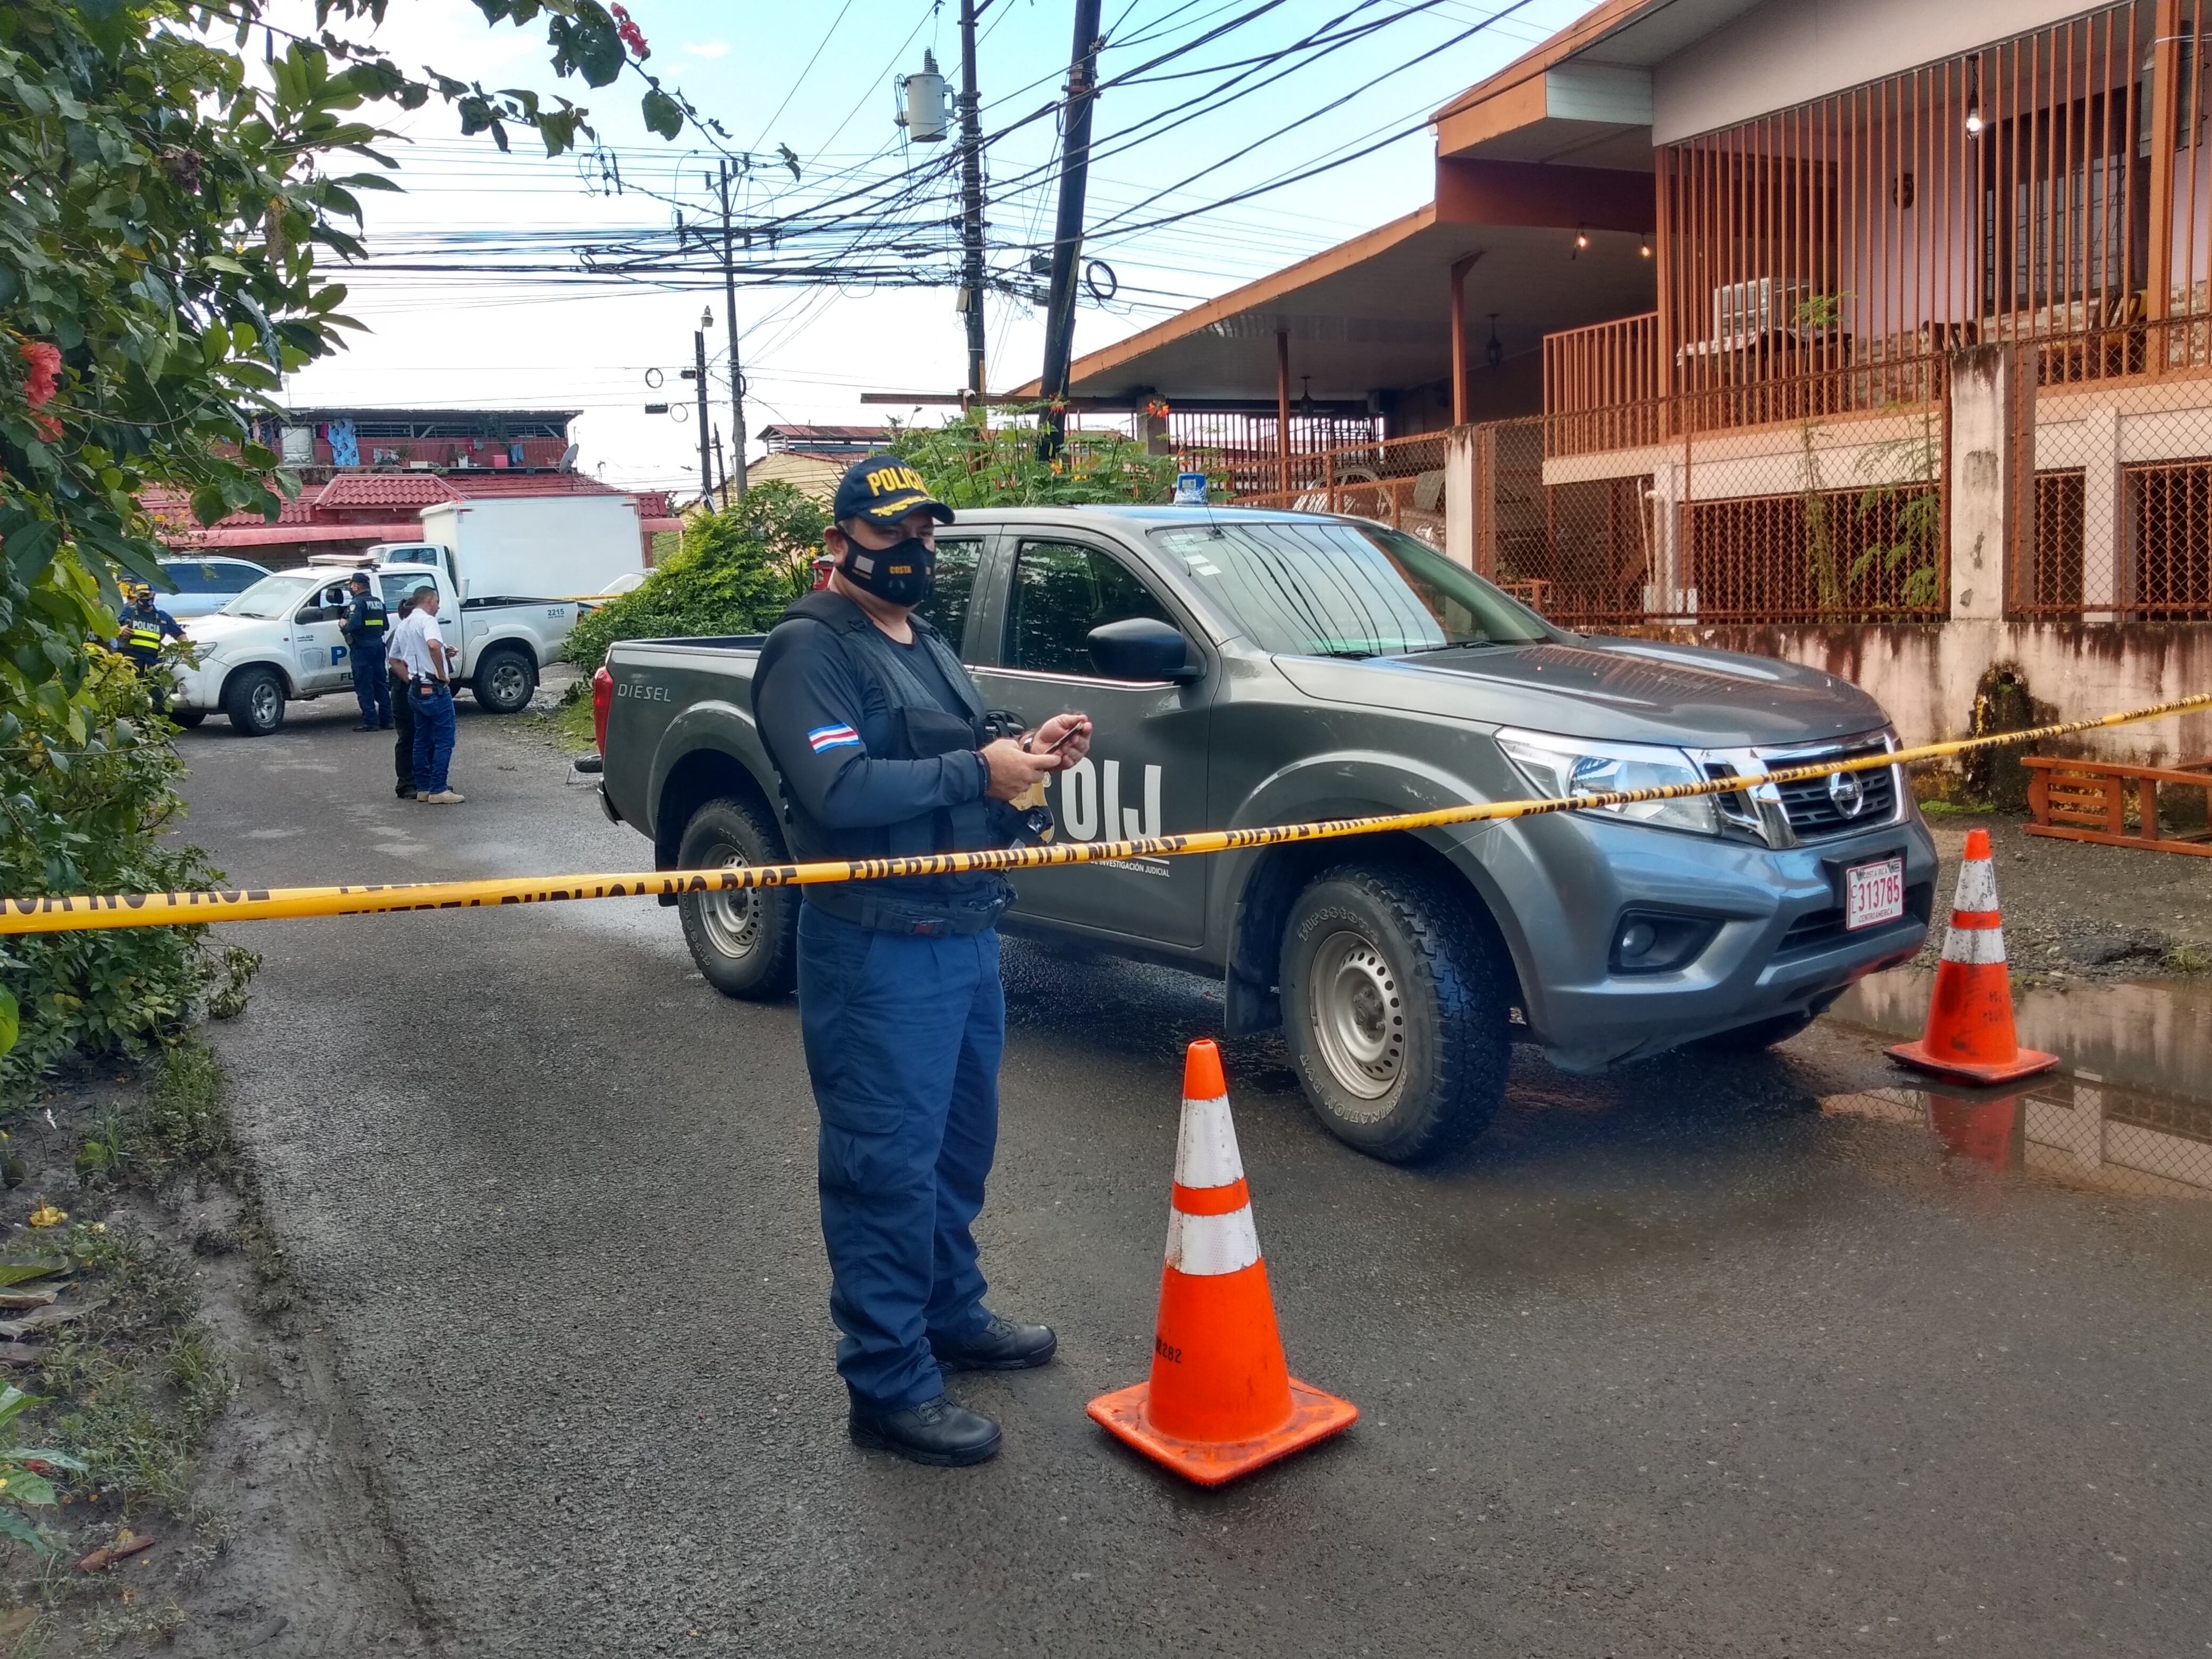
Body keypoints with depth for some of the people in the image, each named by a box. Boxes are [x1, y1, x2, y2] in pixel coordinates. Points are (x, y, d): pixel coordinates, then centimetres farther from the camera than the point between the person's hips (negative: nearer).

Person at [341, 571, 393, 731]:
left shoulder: (357, 603, -11)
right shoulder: (379, 603, 14)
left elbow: (354, 624, -23)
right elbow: (386, 627, 16)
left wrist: (343, 628, -5)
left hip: (362, 647, -8)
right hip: (378, 645, 8)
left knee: (364, 686, -4)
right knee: (381, 683, 12)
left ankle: (370, 721, -7)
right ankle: (386, 720, 13)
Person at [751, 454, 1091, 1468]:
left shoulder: (929, 648, 19)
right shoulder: (811, 649, -11)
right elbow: (839, 789, -24)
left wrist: (1026, 750, 5)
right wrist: (975, 772, -19)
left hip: (967, 937, 10)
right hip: (880, 955, -9)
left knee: (960, 1146, 19)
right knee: (888, 1168, -3)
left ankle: (952, 1319, 36)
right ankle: (889, 1387, 7)